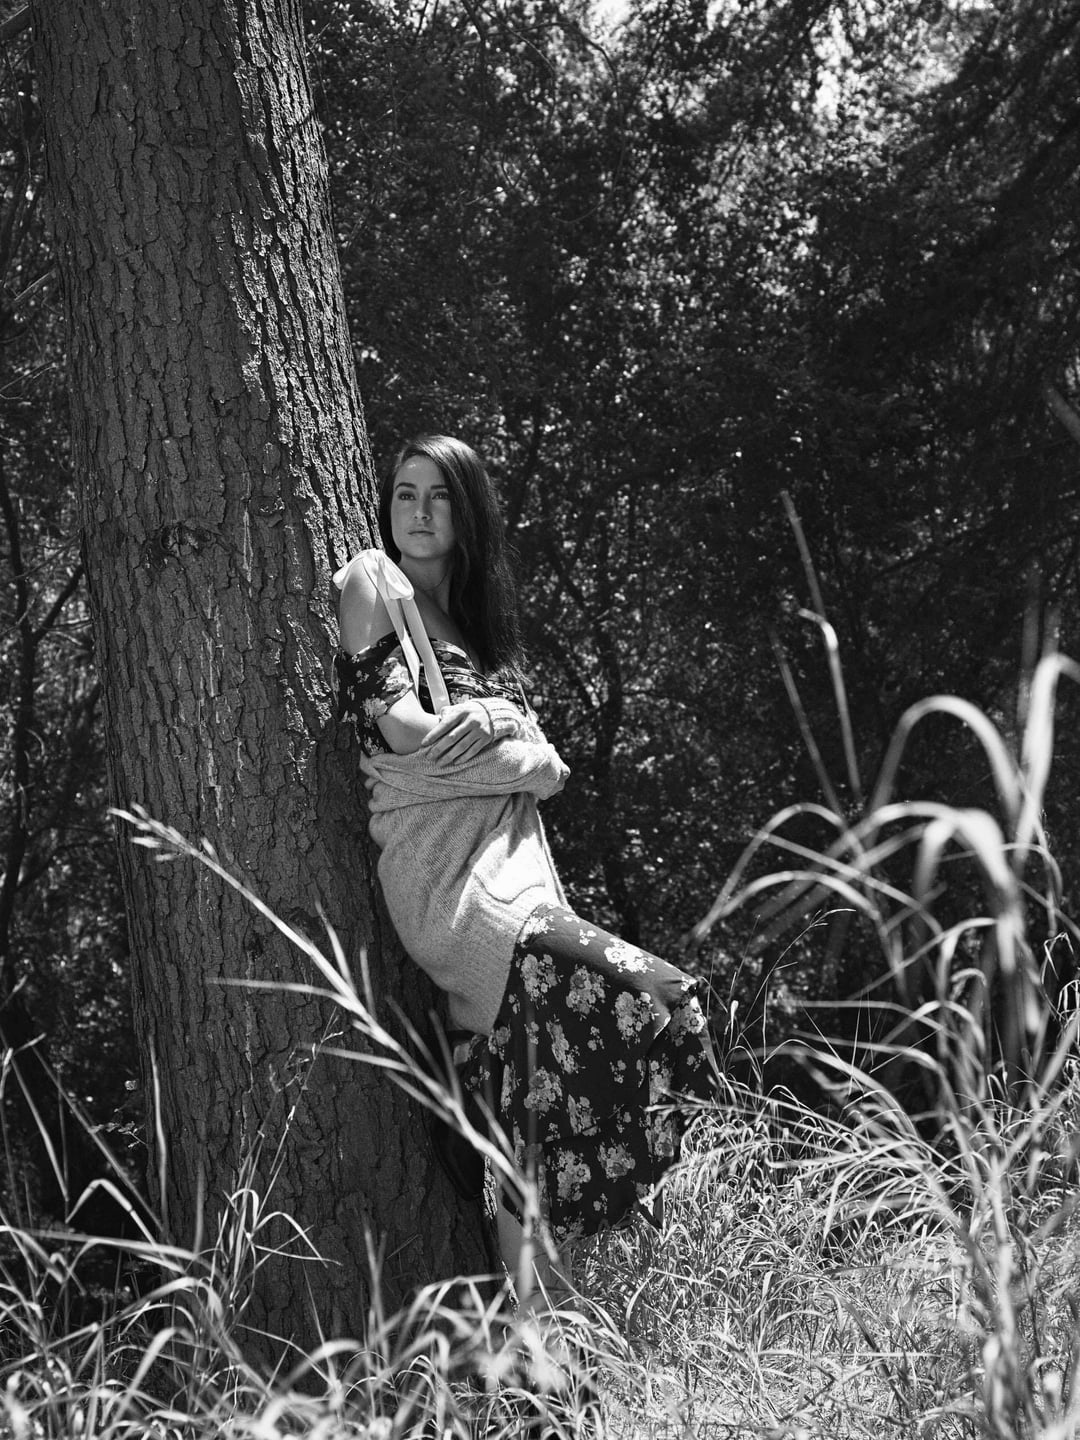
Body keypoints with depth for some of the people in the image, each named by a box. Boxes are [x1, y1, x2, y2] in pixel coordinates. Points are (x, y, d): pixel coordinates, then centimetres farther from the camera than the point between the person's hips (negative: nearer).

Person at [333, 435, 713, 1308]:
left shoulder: (476, 614, 27)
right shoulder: (374, 583, 6)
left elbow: (530, 739, 14)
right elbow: (398, 726, -7)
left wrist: (489, 722, -9)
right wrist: (535, 763, 1)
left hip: (512, 859, 8)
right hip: (439, 868, -8)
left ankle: (536, 1294, -7)